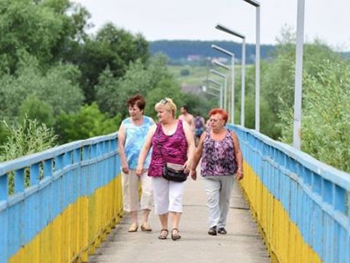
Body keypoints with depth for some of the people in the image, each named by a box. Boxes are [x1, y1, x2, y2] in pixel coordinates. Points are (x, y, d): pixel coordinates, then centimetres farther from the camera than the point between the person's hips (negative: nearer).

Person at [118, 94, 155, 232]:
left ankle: (145, 220, -5)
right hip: (130, 164, 1)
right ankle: (134, 221, 15)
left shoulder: (150, 122, 5)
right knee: (130, 192, 5)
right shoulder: (125, 123, 4)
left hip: (147, 164, -1)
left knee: (148, 189, -12)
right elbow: (120, 144, 1)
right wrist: (124, 162, -7)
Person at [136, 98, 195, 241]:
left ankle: (175, 228, -14)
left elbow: (191, 145, 1)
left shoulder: (183, 125, 5)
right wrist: (140, 164, -2)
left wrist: (189, 160, -14)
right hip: (158, 169, 2)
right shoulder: (155, 128, 10)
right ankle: (164, 228, 15)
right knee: (161, 199, 5)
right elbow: (146, 147, 8)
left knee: (176, 198, -11)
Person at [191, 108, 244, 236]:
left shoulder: (231, 135, 4)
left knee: (224, 200, 8)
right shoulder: (205, 135, 6)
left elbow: (238, 153, 2)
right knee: (212, 199, -11)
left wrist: (240, 168, -8)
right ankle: (213, 225, -13)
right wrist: (193, 168, 13)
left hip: (227, 174, 1)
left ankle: (221, 225, 18)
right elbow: (198, 153, 11)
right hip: (210, 174, -1)